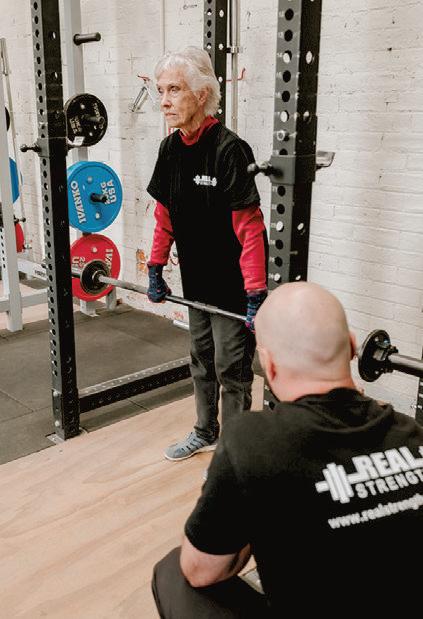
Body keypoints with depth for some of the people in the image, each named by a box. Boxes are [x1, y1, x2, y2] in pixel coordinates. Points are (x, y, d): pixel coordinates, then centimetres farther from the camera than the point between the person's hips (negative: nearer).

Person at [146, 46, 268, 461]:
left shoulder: (229, 150, -22)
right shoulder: (171, 148, 1)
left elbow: (250, 229, -24)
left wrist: (256, 294, -25)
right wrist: (155, 269, 12)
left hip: (232, 284, -7)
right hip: (196, 278, 7)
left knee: (231, 368, 5)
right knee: (201, 358, 20)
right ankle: (205, 432, 40)